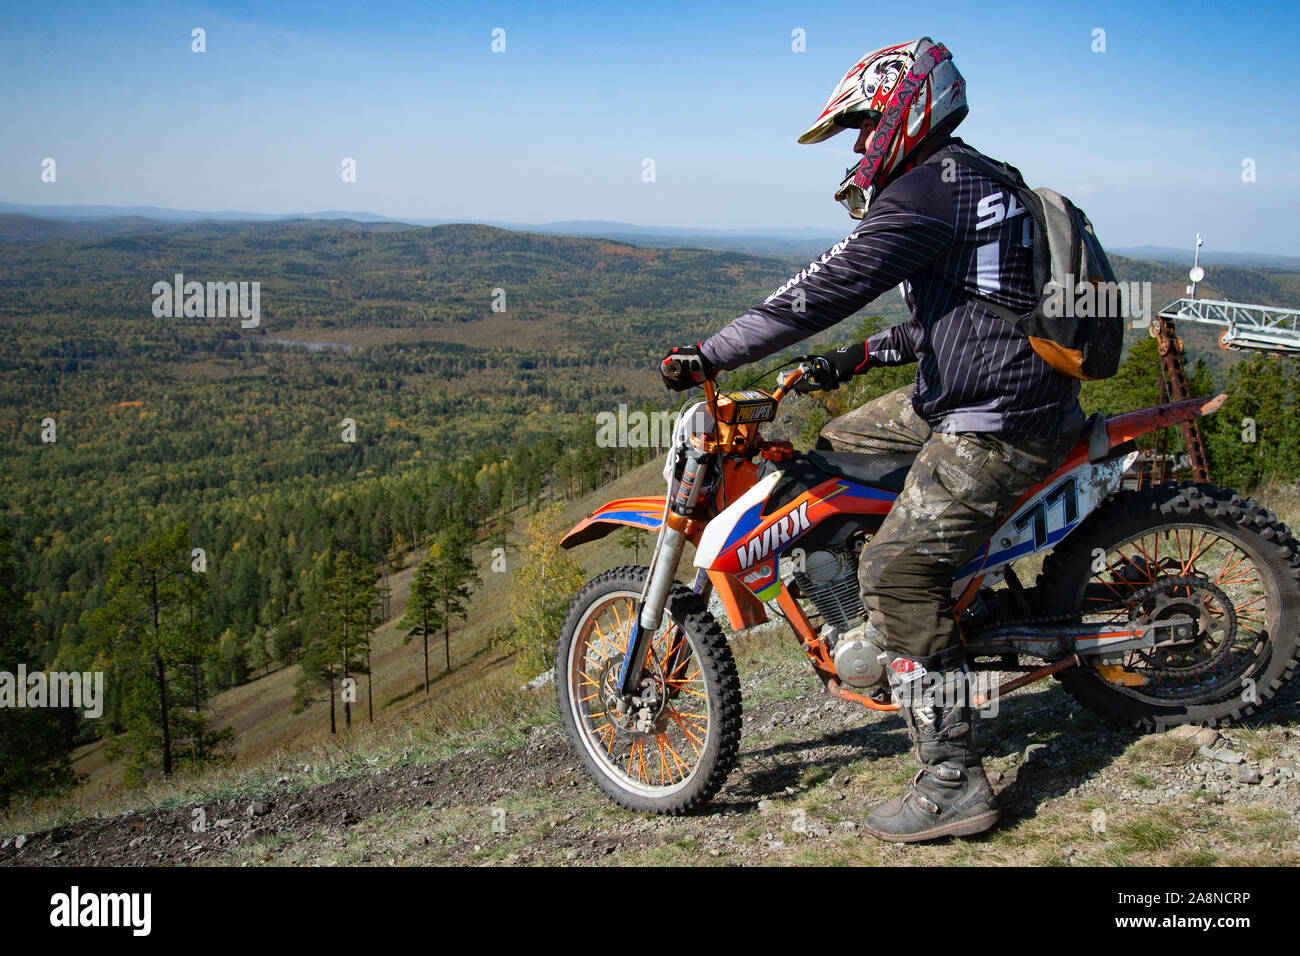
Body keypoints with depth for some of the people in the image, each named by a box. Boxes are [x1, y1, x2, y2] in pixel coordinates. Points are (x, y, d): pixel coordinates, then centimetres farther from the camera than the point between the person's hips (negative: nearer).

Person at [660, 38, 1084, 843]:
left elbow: (830, 289, -21)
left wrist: (711, 356, -18)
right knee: (840, 446, 20)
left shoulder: (924, 190, -14)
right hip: (962, 397, 11)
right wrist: (865, 356, 20)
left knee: (899, 573, -12)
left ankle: (954, 783, -6)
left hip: (996, 426, -11)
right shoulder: (976, 179, 18)